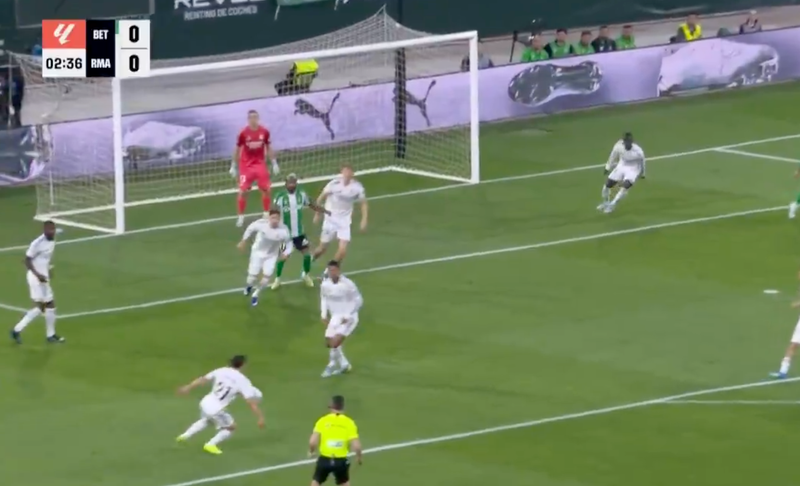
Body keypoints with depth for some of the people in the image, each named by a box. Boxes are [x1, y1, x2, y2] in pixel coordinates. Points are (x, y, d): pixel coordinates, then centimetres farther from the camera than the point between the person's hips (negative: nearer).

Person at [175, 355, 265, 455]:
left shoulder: (221, 371, 1)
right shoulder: (242, 381, -12)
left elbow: (202, 379, 10)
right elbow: (251, 402, -14)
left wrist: (188, 387, 23)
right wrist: (260, 417, -7)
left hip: (205, 403, 6)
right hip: (216, 409, -6)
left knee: (206, 420, 38)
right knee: (231, 428, 20)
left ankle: (185, 436, 36)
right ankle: (211, 445, 10)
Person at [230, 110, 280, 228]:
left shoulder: (264, 132, -5)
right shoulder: (243, 133, -12)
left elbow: (268, 148, 9)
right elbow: (237, 150, -1)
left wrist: (274, 163, 8)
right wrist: (233, 166, 1)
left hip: (260, 164, 2)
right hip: (246, 165, -2)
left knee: (266, 189, 1)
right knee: (242, 191, -7)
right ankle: (241, 217, 7)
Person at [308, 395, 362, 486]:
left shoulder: (323, 421, -7)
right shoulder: (349, 423, -6)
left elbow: (312, 442, -14)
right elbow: (356, 446, -11)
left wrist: (311, 451, 9)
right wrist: (360, 456, 10)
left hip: (324, 460, 0)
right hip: (341, 461, 0)